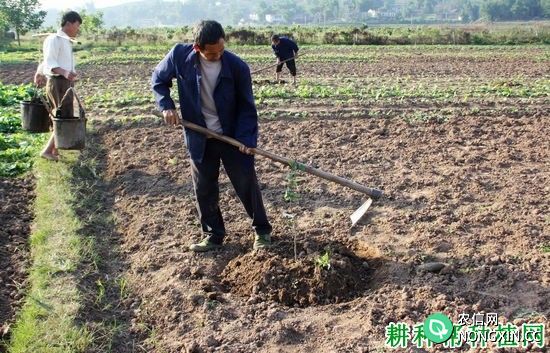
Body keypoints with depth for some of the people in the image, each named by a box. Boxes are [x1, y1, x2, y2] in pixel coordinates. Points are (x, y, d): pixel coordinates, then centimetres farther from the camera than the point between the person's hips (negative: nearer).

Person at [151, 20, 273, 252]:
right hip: (199, 138, 2)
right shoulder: (179, 56, -15)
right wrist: (166, 106, -11)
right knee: (204, 189, 10)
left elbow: (247, 106, -10)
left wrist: (246, 138, -21)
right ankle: (213, 235, 27)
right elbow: (158, 80, 4)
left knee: (247, 185, 6)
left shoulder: (237, 66, -19)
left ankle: (262, 231, 24)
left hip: (232, 136, -2)